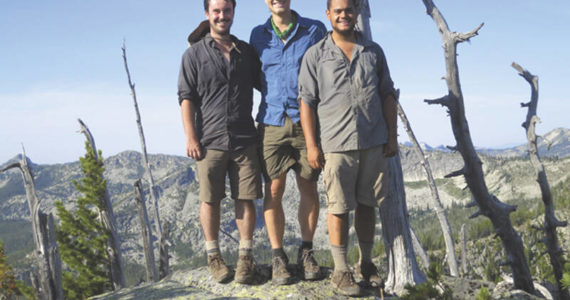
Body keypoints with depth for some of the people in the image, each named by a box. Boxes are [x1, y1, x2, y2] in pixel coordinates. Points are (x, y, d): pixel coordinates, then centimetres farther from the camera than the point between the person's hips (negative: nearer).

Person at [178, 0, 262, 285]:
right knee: (210, 199, 4)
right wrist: (191, 137, -7)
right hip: (210, 140, -2)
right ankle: (213, 256, 17)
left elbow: (264, 84, 24)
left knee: (245, 198, 2)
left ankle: (245, 256, 12)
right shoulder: (194, 54, 4)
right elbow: (186, 97, 0)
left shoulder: (247, 51, 12)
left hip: (244, 139, 2)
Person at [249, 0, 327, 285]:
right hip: (272, 122, 1)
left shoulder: (315, 30, 4)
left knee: (308, 188, 4)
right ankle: (278, 256, 9)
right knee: (273, 190, -1)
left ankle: (306, 252, 17)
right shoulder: (258, 35, 11)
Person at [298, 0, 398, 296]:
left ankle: (366, 263, 25)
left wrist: (392, 135, 7)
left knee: (367, 204, 10)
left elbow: (387, 95, 13)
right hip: (336, 143, -3)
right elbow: (307, 102, 0)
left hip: (374, 141, 3)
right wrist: (311, 144, -6)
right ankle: (340, 270, 11)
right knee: (339, 207, 0)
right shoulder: (315, 55, 3)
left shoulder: (373, 51, 11)